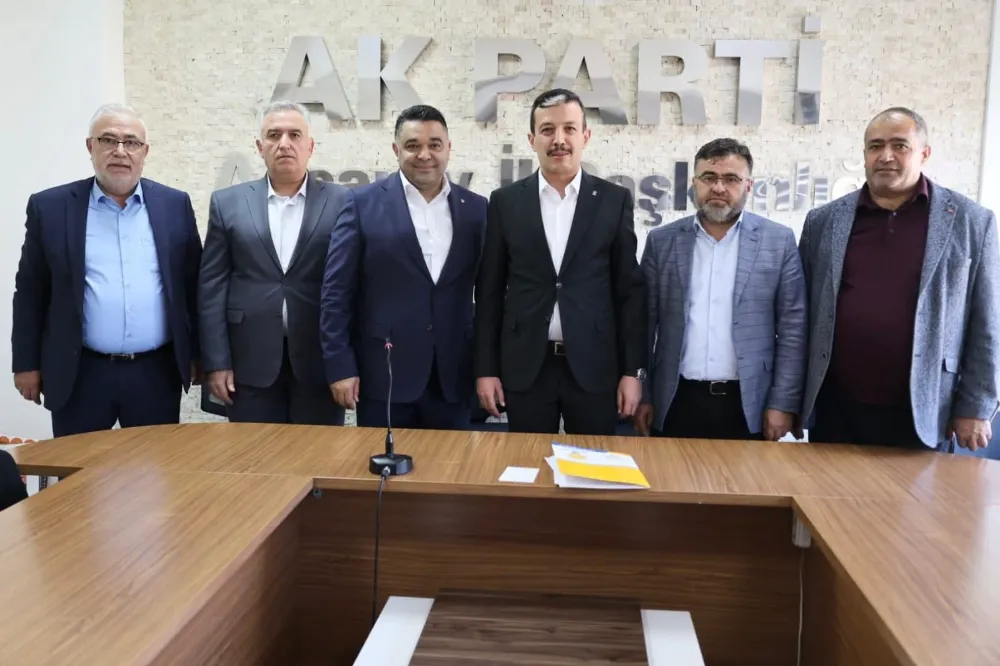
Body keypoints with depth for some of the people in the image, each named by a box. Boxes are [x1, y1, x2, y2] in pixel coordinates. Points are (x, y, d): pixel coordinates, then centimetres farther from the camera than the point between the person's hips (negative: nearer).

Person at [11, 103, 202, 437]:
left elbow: (193, 284, 7)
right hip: (80, 374, -1)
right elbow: (30, 292, 4)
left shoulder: (174, 205, 4)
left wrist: (197, 353, 7)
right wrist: (27, 363, 3)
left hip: (157, 372, 1)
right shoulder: (50, 207, 0)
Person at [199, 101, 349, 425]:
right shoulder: (228, 203, 6)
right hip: (250, 362, 1)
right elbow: (212, 286, 4)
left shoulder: (342, 202, 2)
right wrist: (216, 362, -2)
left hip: (321, 361, -1)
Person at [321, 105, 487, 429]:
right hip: (383, 374, -2)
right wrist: (340, 366, -8)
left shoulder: (476, 209, 6)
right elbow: (336, 292, -3)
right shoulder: (363, 203, -2)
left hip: (453, 378, 3)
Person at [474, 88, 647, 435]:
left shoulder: (614, 200, 2)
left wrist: (633, 370, -2)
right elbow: (489, 291, 5)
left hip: (595, 367, 0)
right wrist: (486, 368, 1)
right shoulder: (505, 201, 3)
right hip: (525, 367, 1)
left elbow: (630, 289, 2)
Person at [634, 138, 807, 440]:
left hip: (747, 405, -1)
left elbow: (792, 328, 0)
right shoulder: (662, 241, 4)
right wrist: (642, 395, 4)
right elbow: (644, 323, 6)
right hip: (676, 403, 1)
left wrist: (783, 403, -4)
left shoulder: (779, 241, 1)